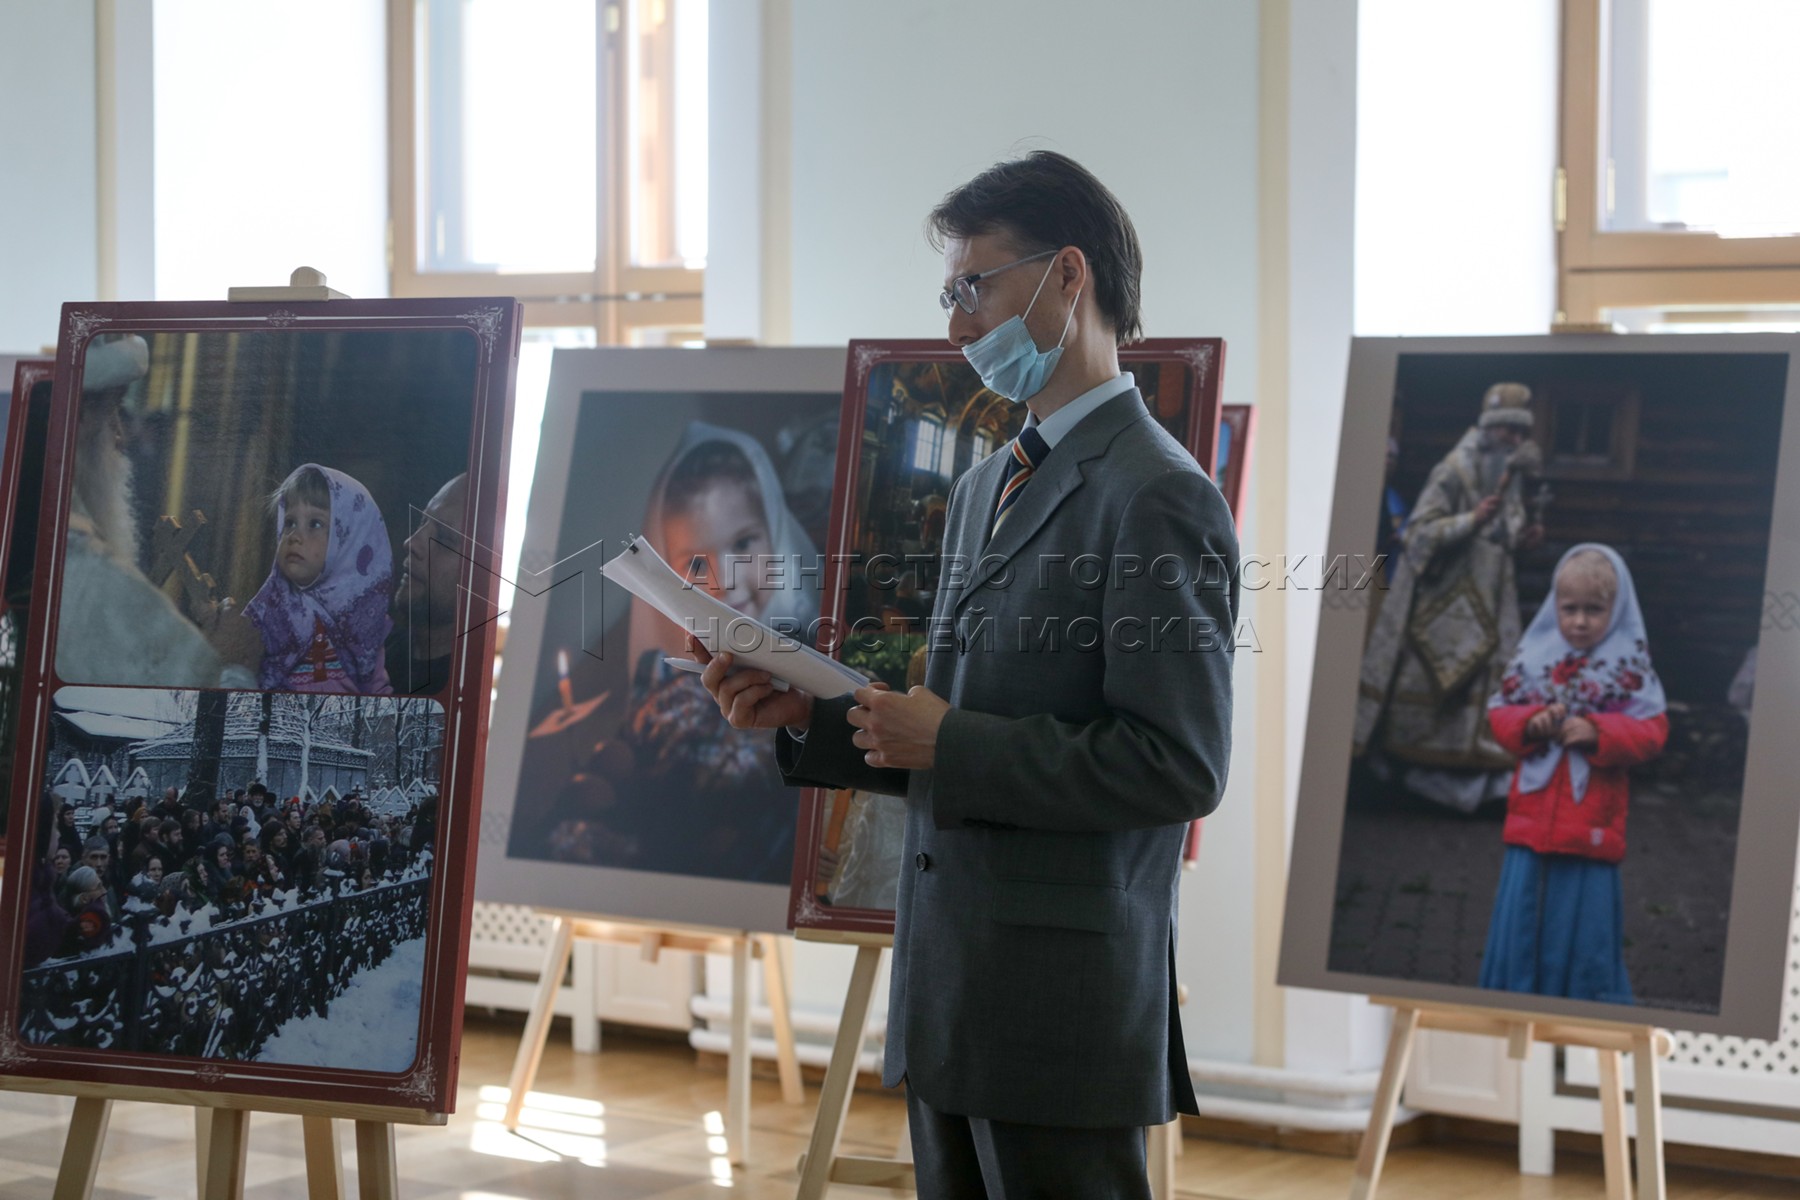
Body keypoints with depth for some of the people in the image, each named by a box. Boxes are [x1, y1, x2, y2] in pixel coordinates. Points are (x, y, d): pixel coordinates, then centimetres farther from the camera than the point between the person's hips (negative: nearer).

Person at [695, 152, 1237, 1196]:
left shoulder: (1159, 498, -13)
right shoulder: (985, 489, 17)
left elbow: (1182, 766, -20)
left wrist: (949, 745, -17)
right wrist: (808, 717, 6)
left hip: (1067, 1004, -9)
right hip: (952, 992, 9)